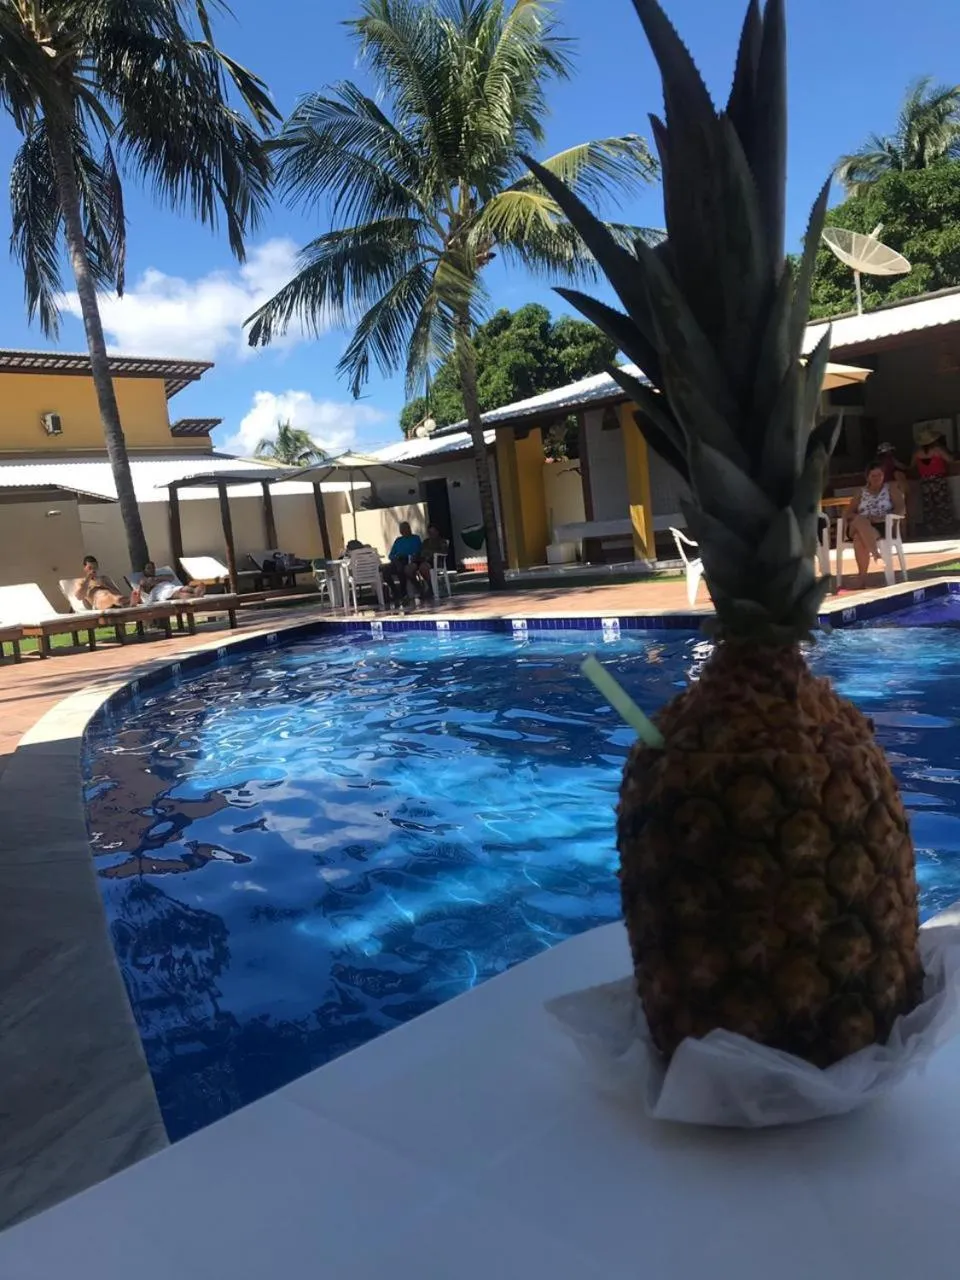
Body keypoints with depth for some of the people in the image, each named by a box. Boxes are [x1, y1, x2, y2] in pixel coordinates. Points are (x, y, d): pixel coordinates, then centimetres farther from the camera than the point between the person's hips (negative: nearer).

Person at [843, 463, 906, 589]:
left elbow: (900, 508, 1)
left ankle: (863, 577, -36)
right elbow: (848, 512, 13)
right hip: (861, 526, 3)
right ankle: (875, 552, -40)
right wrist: (859, 518, -10)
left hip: (883, 526, -3)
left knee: (859, 537, -35)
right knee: (861, 521, -36)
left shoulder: (891, 488, 13)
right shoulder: (861, 492, 20)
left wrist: (883, 518, -15)